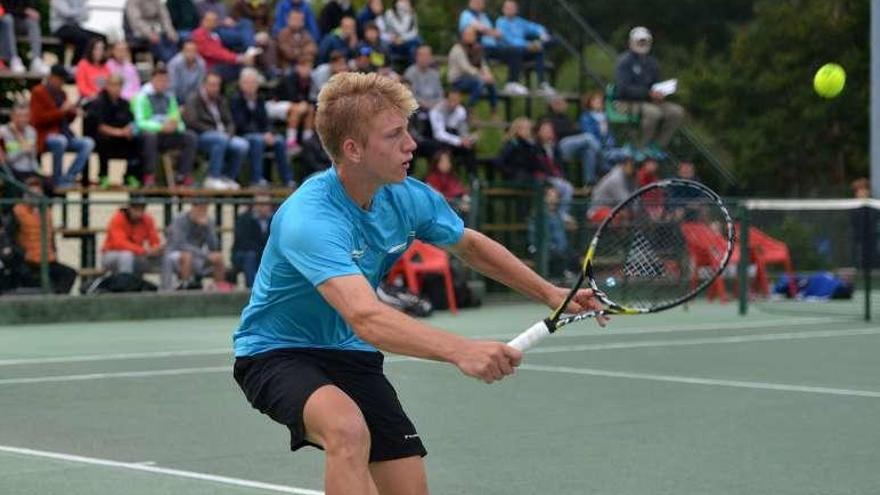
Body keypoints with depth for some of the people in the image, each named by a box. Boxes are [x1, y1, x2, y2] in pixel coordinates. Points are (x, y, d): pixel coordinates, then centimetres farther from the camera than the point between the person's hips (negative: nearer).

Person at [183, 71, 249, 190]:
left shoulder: (221, 101, 19)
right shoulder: (194, 99, 0)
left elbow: (229, 122, 16)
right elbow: (191, 122, -12)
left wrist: (228, 134, -7)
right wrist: (214, 131, -16)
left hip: (223, 137, 6)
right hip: (200, 137, -6)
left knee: (242, 145, -21)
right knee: (221, 139, -37)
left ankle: (228, 178, -6)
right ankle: (212, 179, -33)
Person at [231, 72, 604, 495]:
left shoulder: (407, 198, -9)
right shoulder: (309, 219, -33)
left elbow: (470, 244, 14)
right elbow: (367, 319, -47)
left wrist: (549, 293, 10)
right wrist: (461, 351, -60)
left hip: (351, 356, 7)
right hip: (276, 353, -7)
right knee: (349, 429, -37)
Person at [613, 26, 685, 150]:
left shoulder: (652, 63, 15)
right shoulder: (624, 62, -9)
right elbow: (624, 89, -20)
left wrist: (658, 95, -7)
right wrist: (649, 93, -27)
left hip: (647, 101, 8)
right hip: (626, 103, -8)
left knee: (677, 111, -10)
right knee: (653, 112, -35)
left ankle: (658, 146, -5)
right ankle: (641, 148, -21)